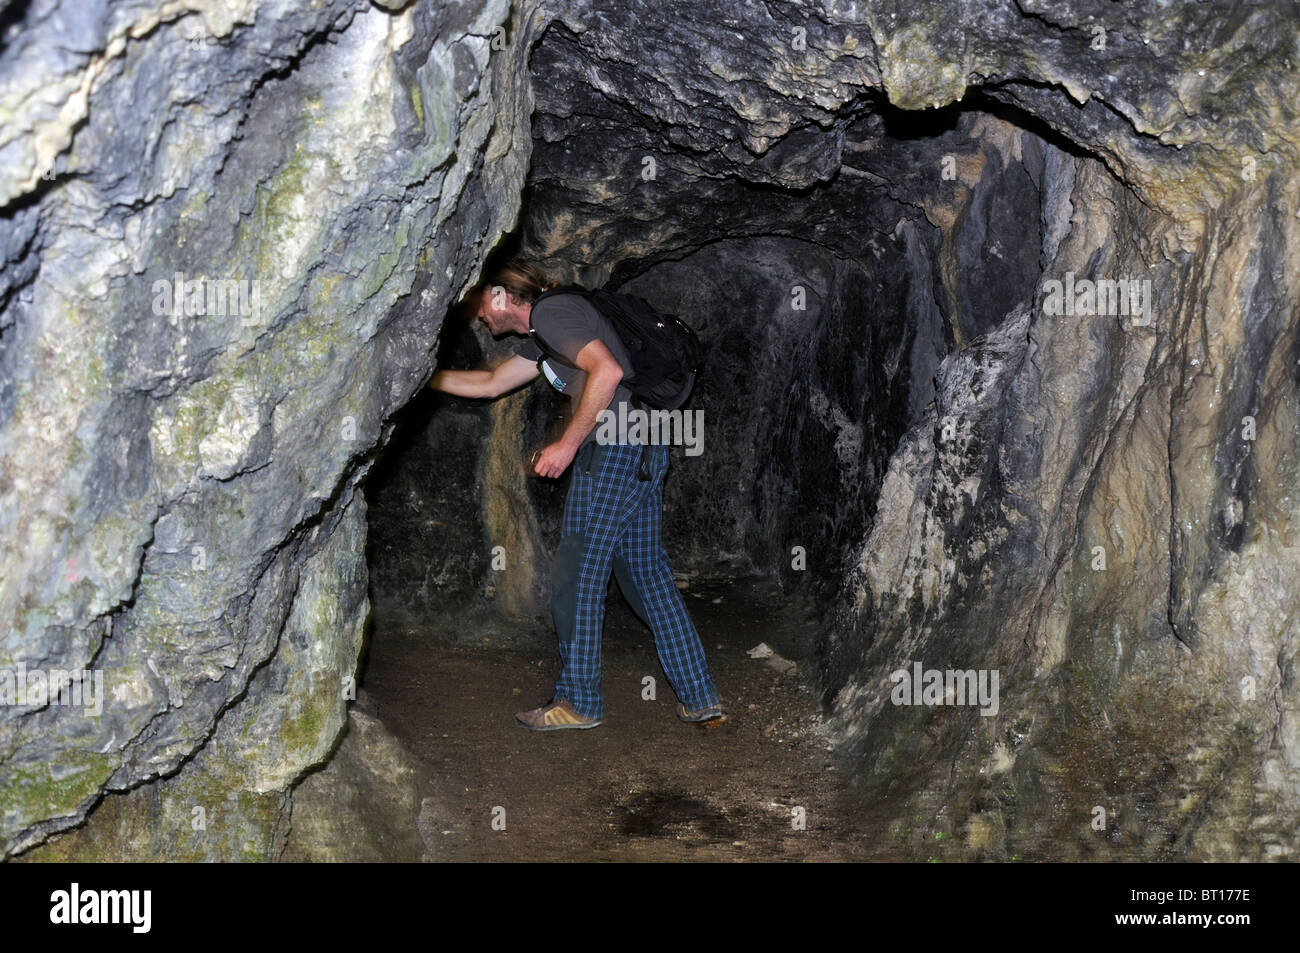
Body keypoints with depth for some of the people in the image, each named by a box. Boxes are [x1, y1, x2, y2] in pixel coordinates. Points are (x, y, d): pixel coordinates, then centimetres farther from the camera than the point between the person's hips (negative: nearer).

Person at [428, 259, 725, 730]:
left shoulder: (551, 311, -6)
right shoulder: (542, 336, 25)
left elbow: (608, 370, -21)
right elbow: (490, 383, 36)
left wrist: (567, 444, -16)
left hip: (613, 449, -10)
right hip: (645, 453, 10)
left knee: (577, 576, 0)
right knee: (648, 575, 12)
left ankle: (578, 700, 11)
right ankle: (700, 699, 14)